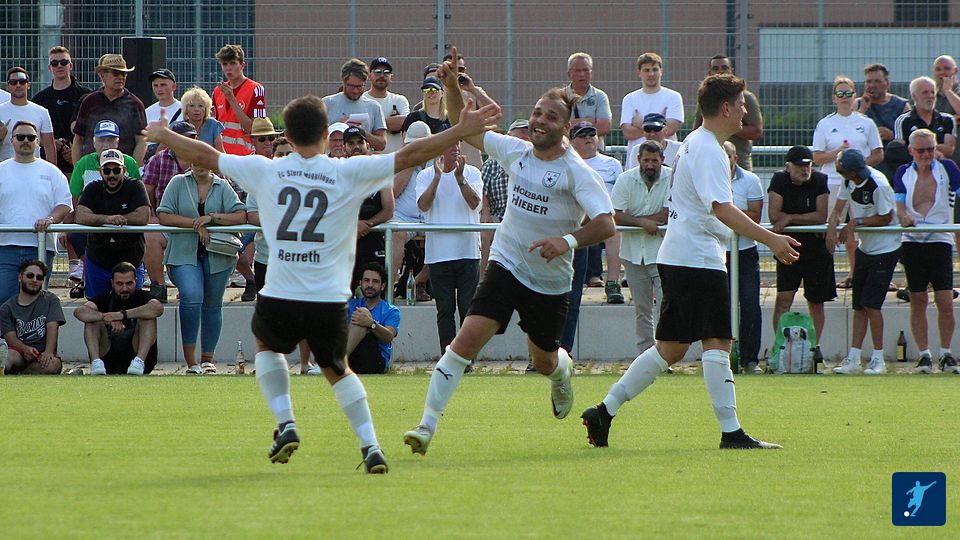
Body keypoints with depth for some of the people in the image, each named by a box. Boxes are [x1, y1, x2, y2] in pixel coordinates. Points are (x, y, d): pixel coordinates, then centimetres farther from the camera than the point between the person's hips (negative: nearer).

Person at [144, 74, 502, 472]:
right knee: (337, 369, 24)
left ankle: (285, 424, 14)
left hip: (279, 299, 0)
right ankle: (370, 446, 10)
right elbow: (409, 156, -3)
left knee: (266, 347, 32)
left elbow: (205, 156, 14)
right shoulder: (348, 173, -3)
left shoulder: (265, 171, 2)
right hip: (330, 301, 0)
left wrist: (161, 135, 30)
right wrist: (463, 131, 3)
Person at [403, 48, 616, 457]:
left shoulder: (576, 173, -15)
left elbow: (606, 224, -24)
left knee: (544, 362, 15)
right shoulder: (515, 152, 0)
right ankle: (427, 425, -18)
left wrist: (568, 240, -41)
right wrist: (451, 86, -4)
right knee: (468, 338, -17)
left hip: (551, 282, -2)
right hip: (506, 266, 2)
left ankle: (562, 369, 56)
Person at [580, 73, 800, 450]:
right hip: (698, 260, -10)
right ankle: (730, 431, -11)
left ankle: (605, 411, 13)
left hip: (675, 259, 10)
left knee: (671, 348, 12)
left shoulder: (694, 143, 18)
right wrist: (770, 239, -27)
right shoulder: (708, 151, -14)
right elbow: (722, 209, -25)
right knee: (717, 342, -10)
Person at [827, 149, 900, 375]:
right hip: (865, 247, 8)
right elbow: (838, 208, 1)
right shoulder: (848, 180, -3)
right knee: (859, 305, 7)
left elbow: (886, 218, -18)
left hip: (885, 249, -8)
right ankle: (853, 359, 9)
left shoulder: (878, 185, -26)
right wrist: (832, 227, -19)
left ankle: (878, 359, 0)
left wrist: (856, 222, -21)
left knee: (870, 303, -10)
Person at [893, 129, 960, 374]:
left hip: (940, 242, -2)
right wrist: (903, 216, -21)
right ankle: (924, 355, 10)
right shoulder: (904, 173, 9)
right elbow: (899, 203, 2)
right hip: (912, 242, 2)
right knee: (918, 301, 3)